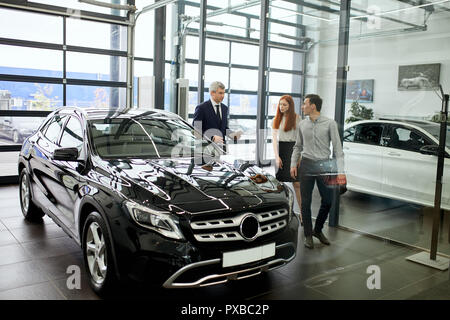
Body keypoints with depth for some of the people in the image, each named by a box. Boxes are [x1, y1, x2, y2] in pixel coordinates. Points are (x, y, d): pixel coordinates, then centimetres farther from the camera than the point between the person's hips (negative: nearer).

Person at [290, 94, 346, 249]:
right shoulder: (302, 124, 8)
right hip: (307, 165, 2)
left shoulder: (330, 123, -3)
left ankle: (318, 230, 26)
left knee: (327, 201, 4)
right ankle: (308, 234, 15)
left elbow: (337, 148, -5)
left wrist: (340, 171, -12)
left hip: (324, 165, -1)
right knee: (306, 202, 2)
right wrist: (293, 164, 3)